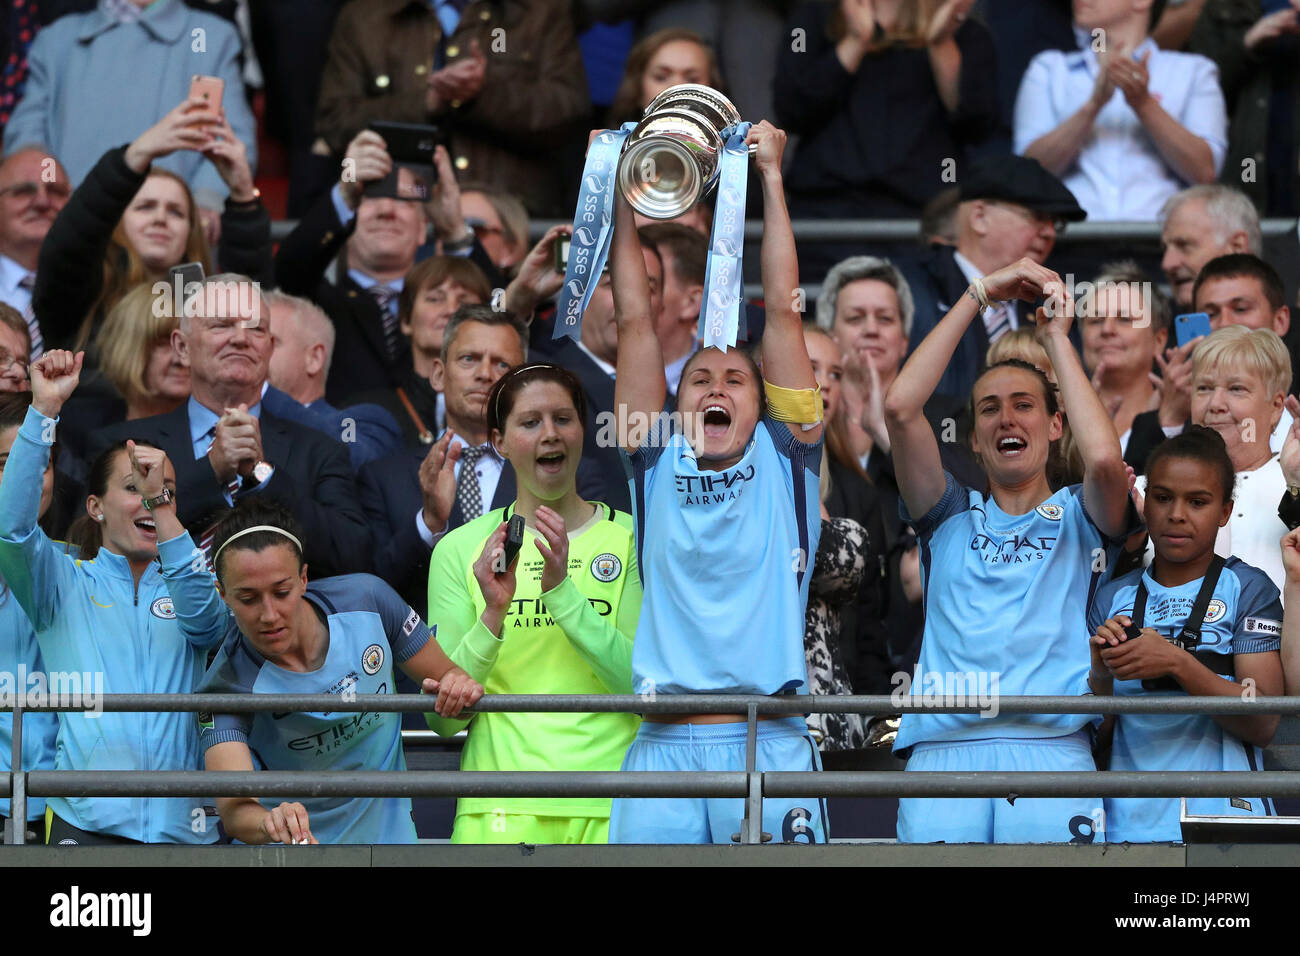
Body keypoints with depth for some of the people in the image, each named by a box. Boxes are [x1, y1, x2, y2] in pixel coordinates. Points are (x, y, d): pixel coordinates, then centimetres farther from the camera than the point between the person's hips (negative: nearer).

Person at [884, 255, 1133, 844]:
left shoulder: (1078, 518, 18)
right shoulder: (952, 517, 22)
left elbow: (1105, 458, -6)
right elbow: (900, 407, 8)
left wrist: (1056, 337, 7)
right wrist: (979, 295, 11)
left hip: (1053, 750, -1)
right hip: (943, 749, 1)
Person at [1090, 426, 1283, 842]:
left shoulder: (1248, 589, 2)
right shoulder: (1112, 599, 12)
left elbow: (1263, 725, -8)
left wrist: (1177, 664, -18)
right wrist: (1101, 671, -9)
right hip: (1130, 821, 3)